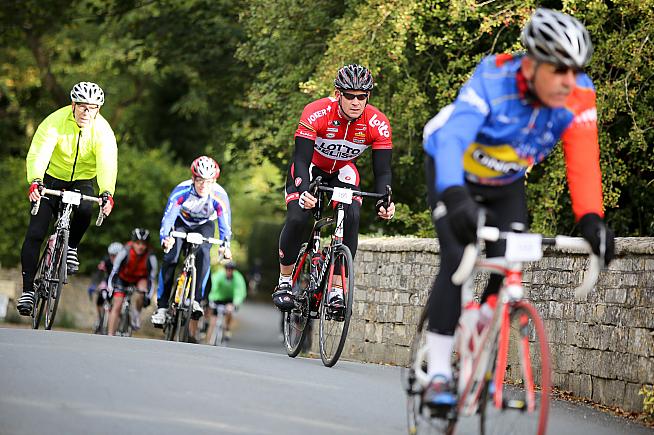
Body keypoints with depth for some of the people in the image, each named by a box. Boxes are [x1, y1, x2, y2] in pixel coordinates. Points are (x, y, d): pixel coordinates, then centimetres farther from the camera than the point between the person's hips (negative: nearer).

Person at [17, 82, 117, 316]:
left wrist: (107, 194, -50)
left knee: (84, 210, -33)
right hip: (51, 178, -1)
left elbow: (107, 163, -32)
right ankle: (28, 290, -6)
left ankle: (71, 246, -3)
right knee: (35, 233, -13)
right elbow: (38, 153, -34)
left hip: (82, 181, 1)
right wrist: (35, 182, -53)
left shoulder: (102, 130, -19)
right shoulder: (55, 122, -23)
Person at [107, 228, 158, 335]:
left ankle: (136, 314, -9)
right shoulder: (125, 252, -30)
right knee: (117, 305, -14)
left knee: (142, 288, -34)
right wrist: (110, 291, -26)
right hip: (123, 278, 0)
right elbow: (114, 272, -22)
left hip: (140, 279, 0)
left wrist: (148, 297, -25)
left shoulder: (151, 257, -27)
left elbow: (151, 279, -19)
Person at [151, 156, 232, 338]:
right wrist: (165, 238, -54)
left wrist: (226, 246, -46)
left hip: (204, 225, 0)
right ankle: (162, 306, -14)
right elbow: (168, 217, -35)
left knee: (203, 255, -28)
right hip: (182, 222, 0)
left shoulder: (219, 196, -31)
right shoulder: (182, 191, -33)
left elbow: (225, 224, -28)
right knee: (170, 257, -20)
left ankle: (196, 300, -22)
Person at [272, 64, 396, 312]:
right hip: (310, 168, -2)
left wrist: (384, 202, -41)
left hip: (342, 171, 2)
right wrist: (304, 191, -53)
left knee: (351, 218, -23)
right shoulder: (316, 113, -33)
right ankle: (284, 282, -2)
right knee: (297, 218, -24)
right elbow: (301, 159, -34)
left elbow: (382, 170, -21)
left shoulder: (378, 124, -25)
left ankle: (337, 290, -15)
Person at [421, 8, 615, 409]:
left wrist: (591, 219, -48)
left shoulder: (578, 97, -26)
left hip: (506, 184, 4)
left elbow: (583, 161, -32)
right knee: (457, 262, -20)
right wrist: (456, 198, -66)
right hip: (455, 174, -4)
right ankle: (438, 374, -13)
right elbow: (452, 138, -49)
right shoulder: (493, 82, -37)